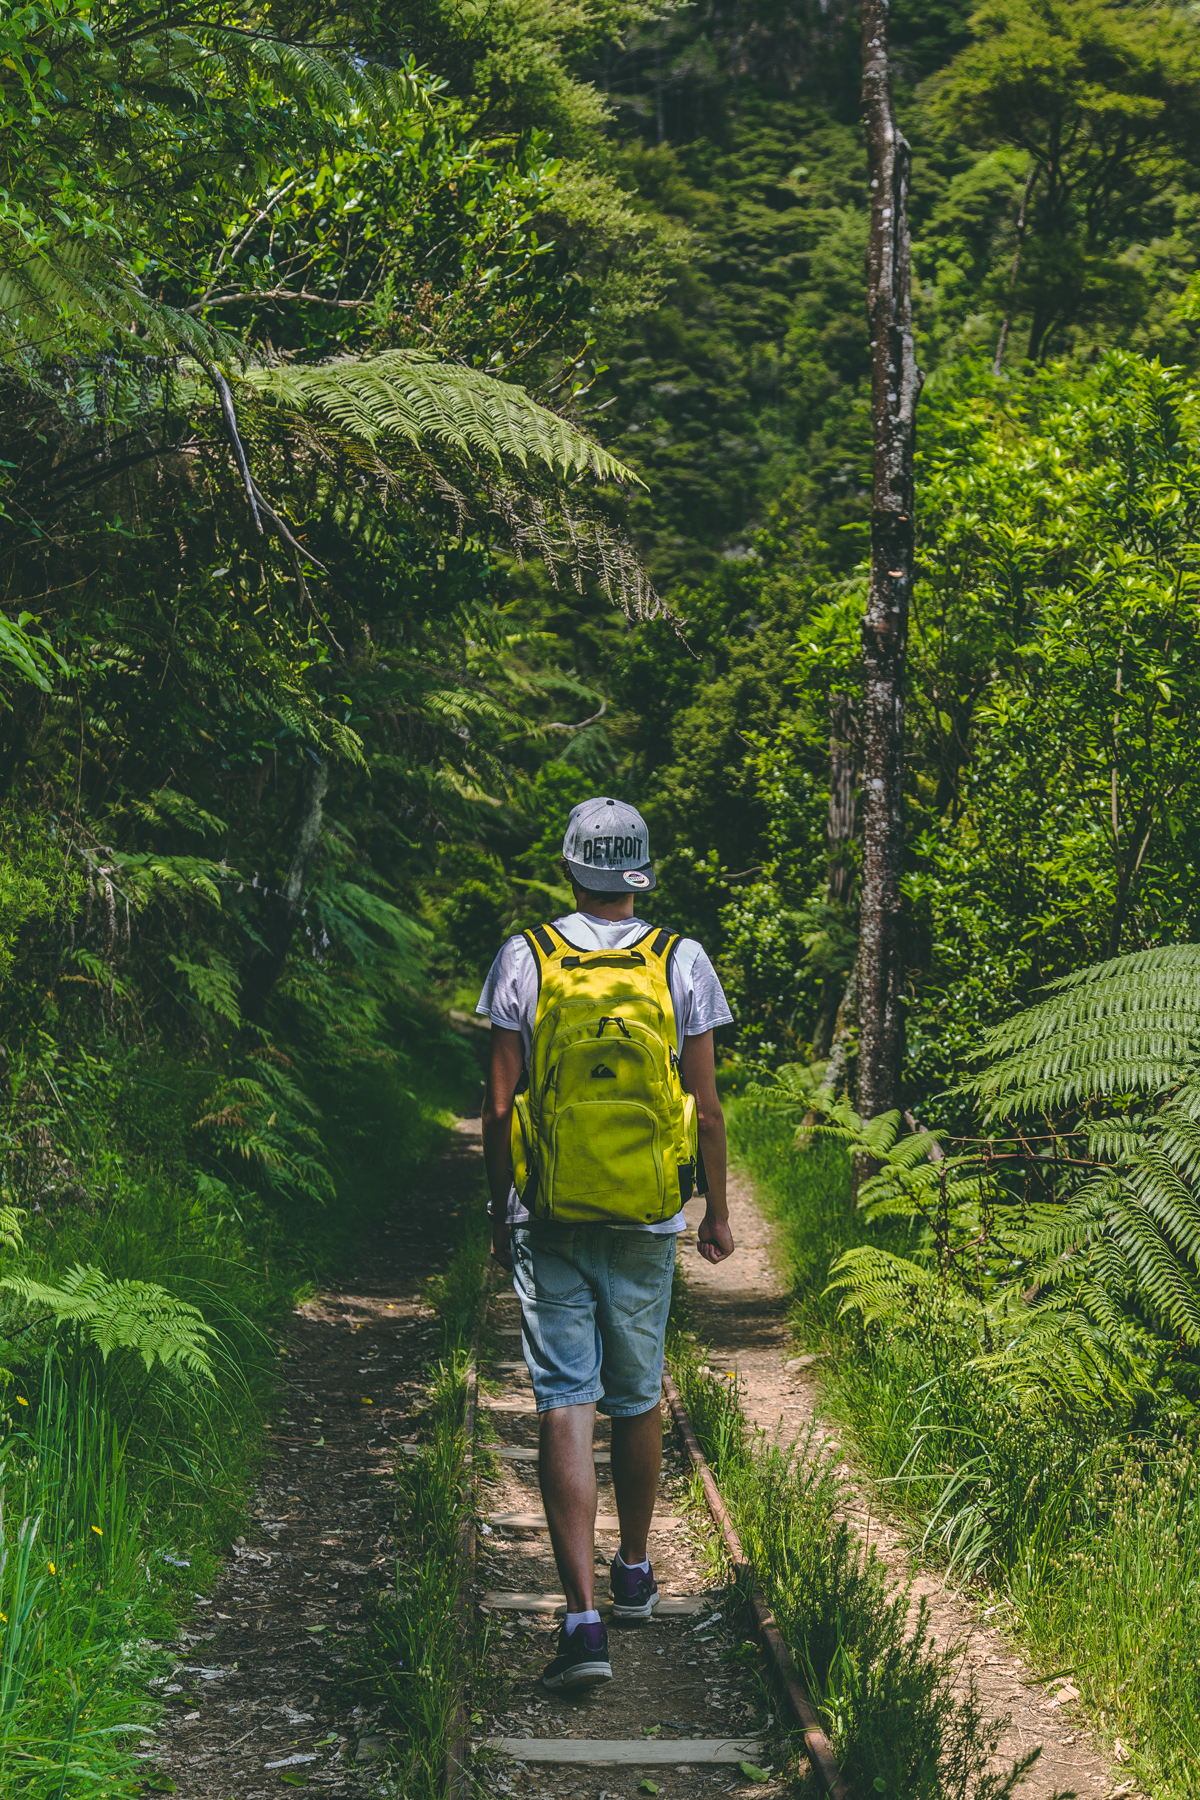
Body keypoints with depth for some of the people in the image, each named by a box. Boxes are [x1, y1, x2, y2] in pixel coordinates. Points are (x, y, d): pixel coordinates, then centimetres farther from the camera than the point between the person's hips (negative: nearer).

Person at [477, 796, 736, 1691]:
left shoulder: (523, 959, -3)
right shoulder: (684, 962, -2)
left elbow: (500, 1105, -2)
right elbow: (706, 1109, 0)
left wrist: (501, 1214, 10)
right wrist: (718, 1213, 13)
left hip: (549, 1215, -1)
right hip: (646, 1218, 1)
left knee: (565, 1407, -3)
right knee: (638, 1401, 17)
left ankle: (584, 1616, -13)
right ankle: (635, 1573, 36)